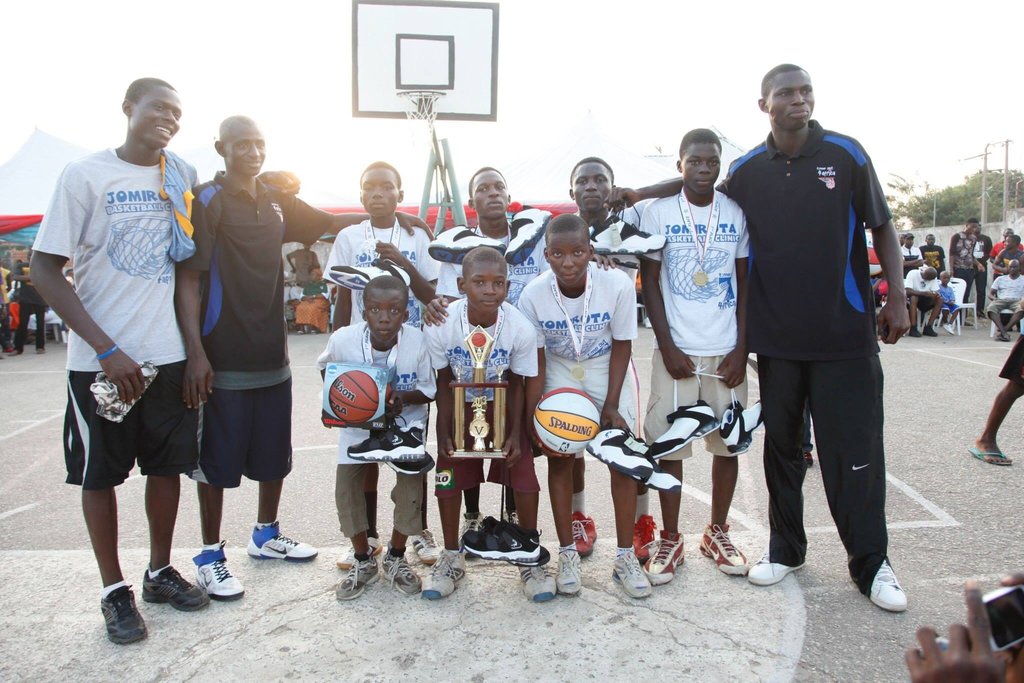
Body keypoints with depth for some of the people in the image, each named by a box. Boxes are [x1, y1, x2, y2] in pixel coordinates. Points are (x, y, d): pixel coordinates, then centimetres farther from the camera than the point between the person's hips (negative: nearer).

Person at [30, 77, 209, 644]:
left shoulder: (184, 176, 5)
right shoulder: (86, 174, -8)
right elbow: (45, 270, -10)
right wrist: (107, 350, -16)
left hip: (171, 353, 4)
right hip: (102, 360, -4)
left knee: (167, 464, 12)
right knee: (100, 473, 8)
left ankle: (160, 572, 30)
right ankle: (114, 590, 23)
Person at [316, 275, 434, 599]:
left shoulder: (417, 341, -26)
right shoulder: (343, 339, -23)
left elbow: (428, 390, -11)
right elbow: (325, 368, 2)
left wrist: (403, 397, -30)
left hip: (405, 420, -1)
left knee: (411, 484, -9)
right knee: (346, 486, -5)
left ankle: (396, 558, 17)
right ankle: (363, 561, 19)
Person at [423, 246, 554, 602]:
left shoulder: (521, 328, -27)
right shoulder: (441, 326, -28)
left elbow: (516, 385, -12)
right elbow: (444, 385, -13)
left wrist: (515, 435, -15)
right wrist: (443, 435, -13)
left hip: (504, 408, 0)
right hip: (460, 409, 1)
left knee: (523, 476, -6)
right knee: (448, 476, 2)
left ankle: (531, 556, 15)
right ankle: (451, 558, 23)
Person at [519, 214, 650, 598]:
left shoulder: (618, 285, -26)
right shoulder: (533, 295, -23)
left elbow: (622, 346, -13)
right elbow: (535, 359, -13)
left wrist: (611, 405, -15)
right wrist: (534, 415, -17)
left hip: (607, 373, 0)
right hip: (558, 376, 0)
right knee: (559, 461, -1)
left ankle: (625, 557, 10)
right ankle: (568, 554, 14)